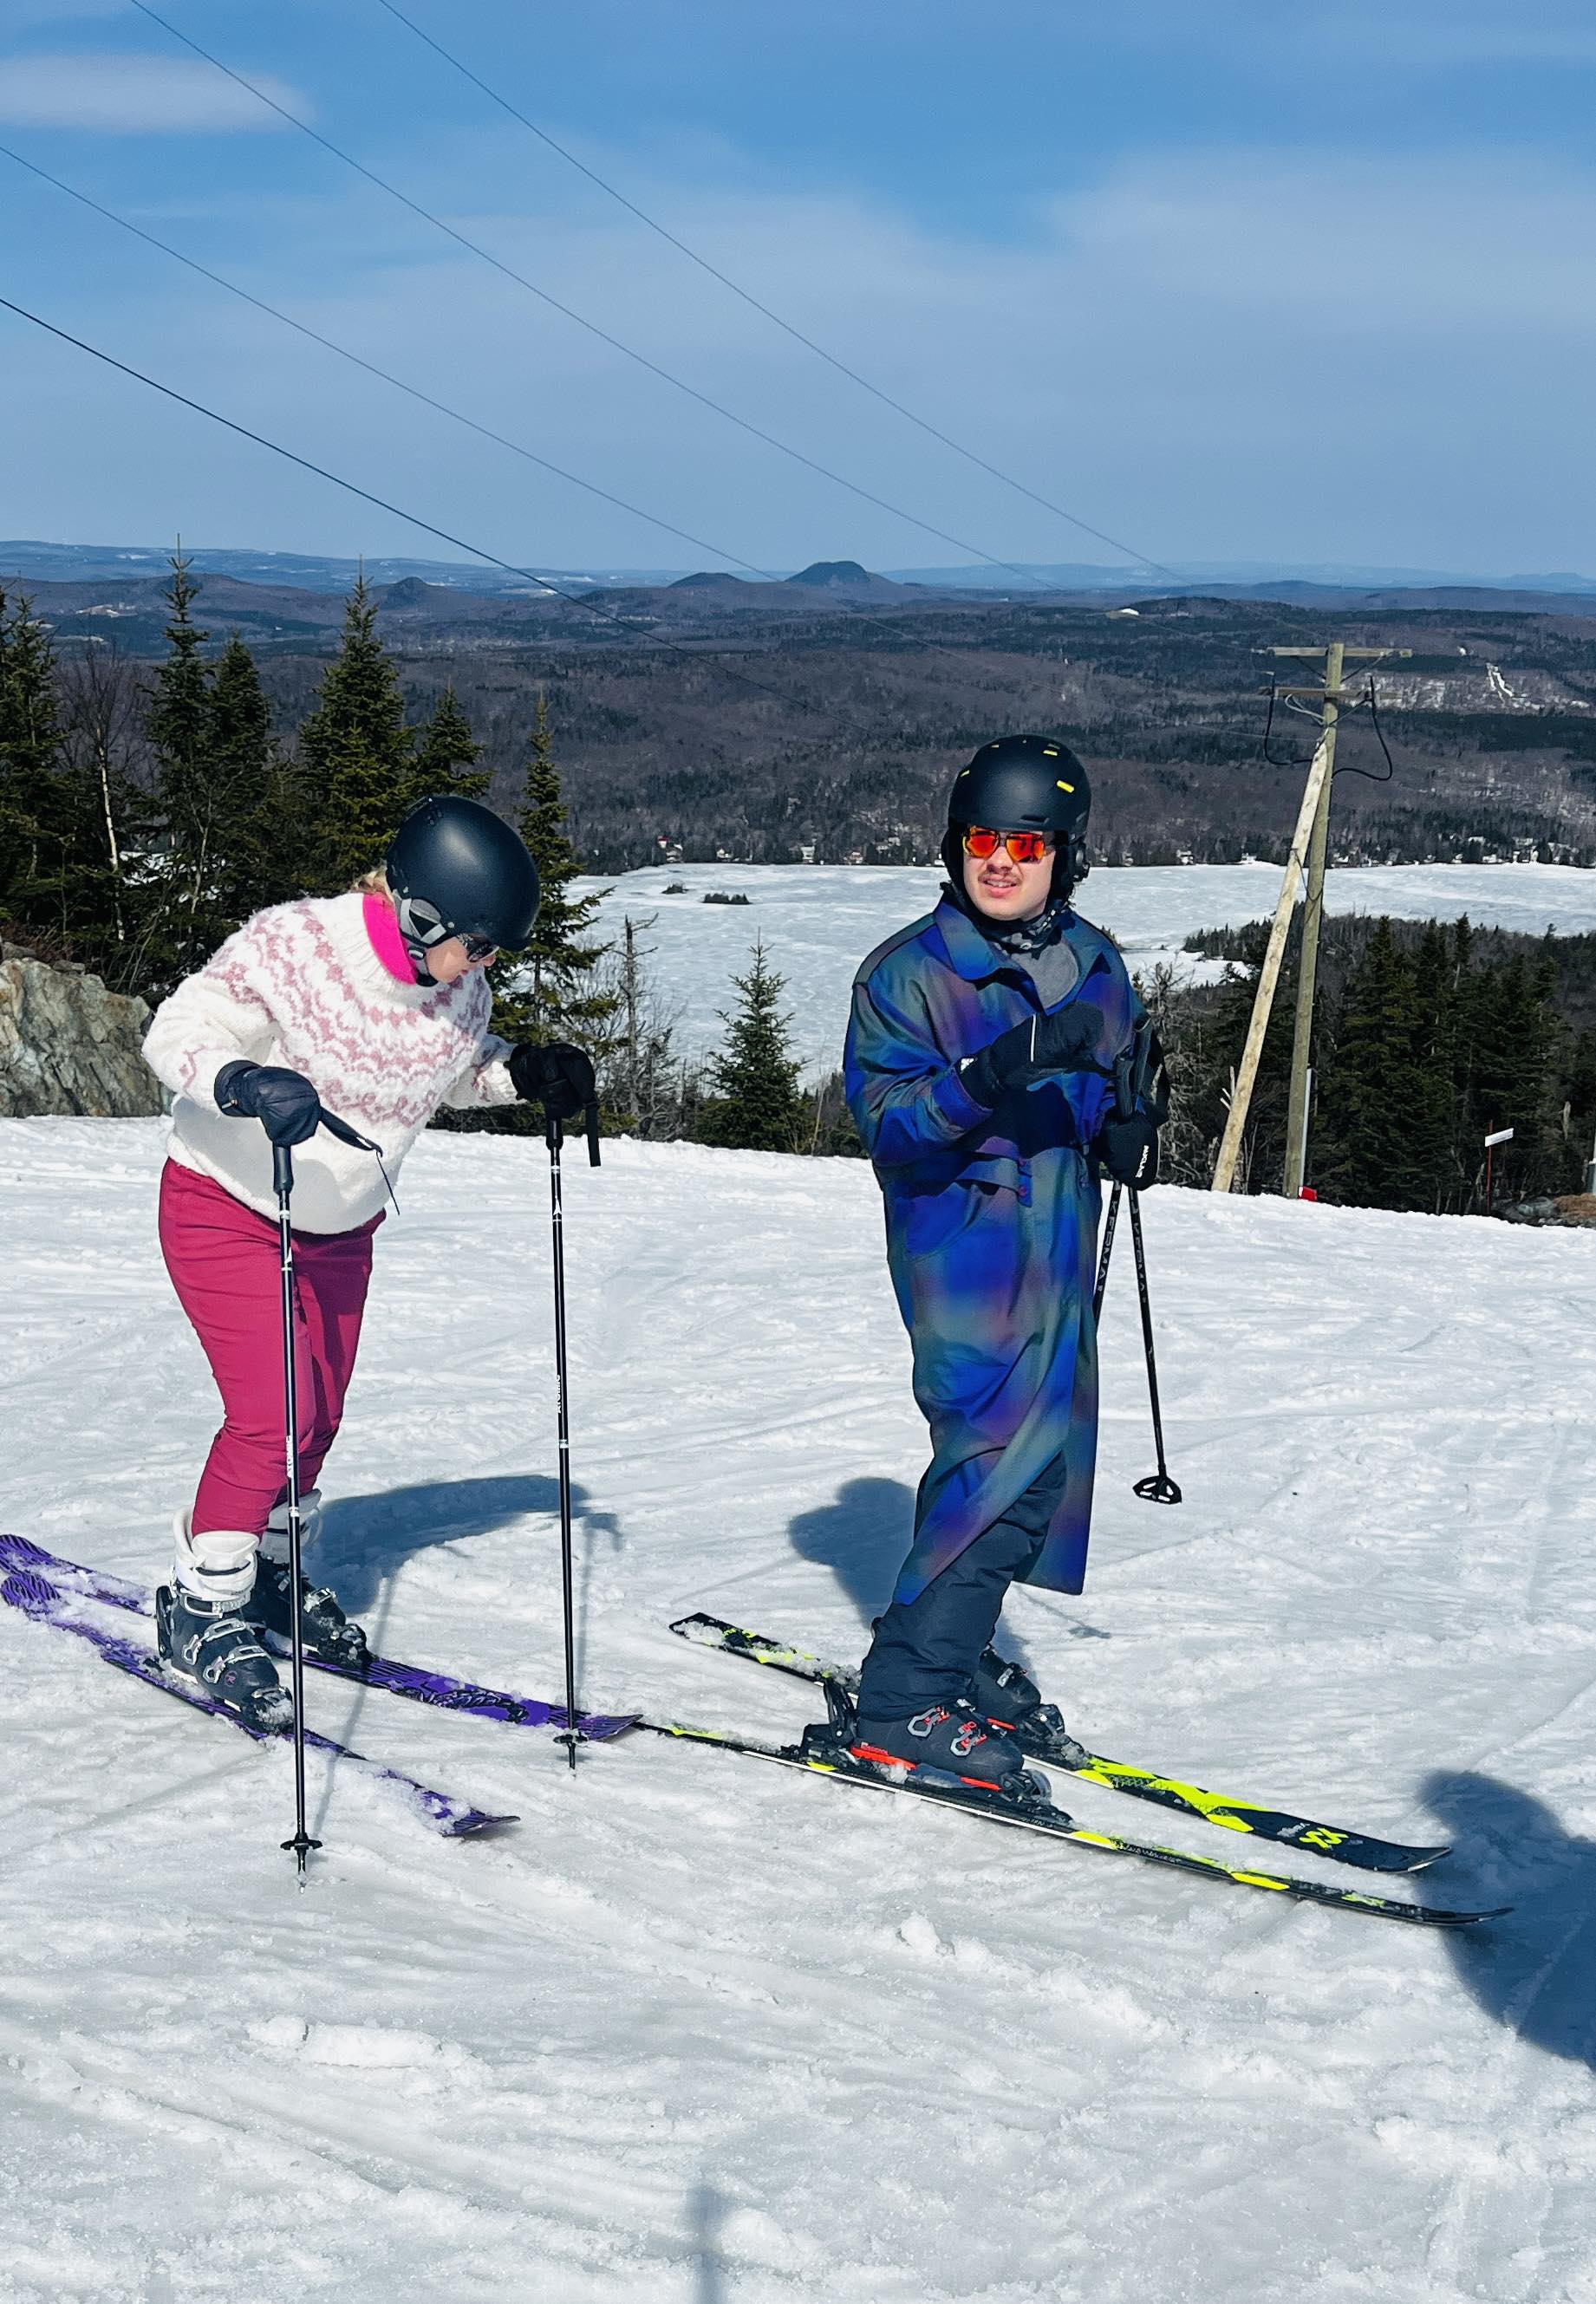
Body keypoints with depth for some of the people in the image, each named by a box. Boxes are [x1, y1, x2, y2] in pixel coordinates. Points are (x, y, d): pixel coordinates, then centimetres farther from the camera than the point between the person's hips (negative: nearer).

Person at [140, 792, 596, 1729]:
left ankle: (268, 1574, 36)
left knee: (319, 1420, 13)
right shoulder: (293, 947, -28)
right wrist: (242, 1081, -43)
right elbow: (178, 1033, -23)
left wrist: (526, 1072, -12)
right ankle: (202, 1610, 3)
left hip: (341, 1227, 6)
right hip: (227, 1207, -6)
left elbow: (460, 1066, 9)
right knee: (270, 1415, -14)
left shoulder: (458, 985, -10)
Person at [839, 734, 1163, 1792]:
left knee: (1049, 1459, 11)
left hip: (1059, 1250, 7)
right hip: (963, 1247, -7)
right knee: (1009, 1459, -14)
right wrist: (994, 1075, -31)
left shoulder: (1096, 968, 11)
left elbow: (1120, 1092, 23)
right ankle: (905, 1697, -6)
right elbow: (884, 1120, -16)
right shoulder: (909, 972, -7)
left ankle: (951, 1652, 29)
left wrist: (1132, 1131, -1)